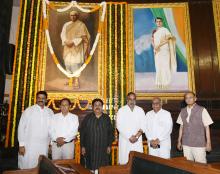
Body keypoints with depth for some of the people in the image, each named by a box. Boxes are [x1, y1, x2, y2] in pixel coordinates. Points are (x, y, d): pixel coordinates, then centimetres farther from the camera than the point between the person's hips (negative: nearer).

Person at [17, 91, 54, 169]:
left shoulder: (50, 112, 4)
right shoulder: (28, 110, -4)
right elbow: (21, 127, -3)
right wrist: (21, 145, -6)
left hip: (44, 146, 3)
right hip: (29, 145, -2)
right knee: (27, 168, 4)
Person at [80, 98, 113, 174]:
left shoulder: (106, 118, 4)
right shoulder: (87, 118, 1)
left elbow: (110, 132, 7)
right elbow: (82, 132, 2)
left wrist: (109, 146, 3)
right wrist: (82, 146, -2)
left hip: (103, 148, 1)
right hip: (90, 148, 0)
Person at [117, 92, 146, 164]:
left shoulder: (140, 110, 6)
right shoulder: (121, 110, -3)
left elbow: (143, 124, 3)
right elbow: (119, 126, -8)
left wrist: (137, 135, -12)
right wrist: (129, 137, -12)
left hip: (137, 140, 2)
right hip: (125, 140, -2)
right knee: (124, 160, -1)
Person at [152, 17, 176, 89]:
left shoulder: (165, 30, -1)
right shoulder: (154, 31, 16)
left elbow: (168, 39, -12)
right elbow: (152, 40, 15)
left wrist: (159, 45, -19)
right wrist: (154, 46, -5)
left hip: (164, 50, -5)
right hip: (157, 51, 5)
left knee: (165, 66, -7)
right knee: (158, 67, 4)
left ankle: (165, 82, -2)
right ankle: (159, 82, 11)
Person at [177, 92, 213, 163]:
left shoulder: (202, 110, -7)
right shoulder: (183, 111, 5)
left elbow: (207, 127, -4)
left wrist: (208, 143, -4)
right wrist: (179, 141, 12)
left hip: (199, 144, -3)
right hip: (186, 144, 4)